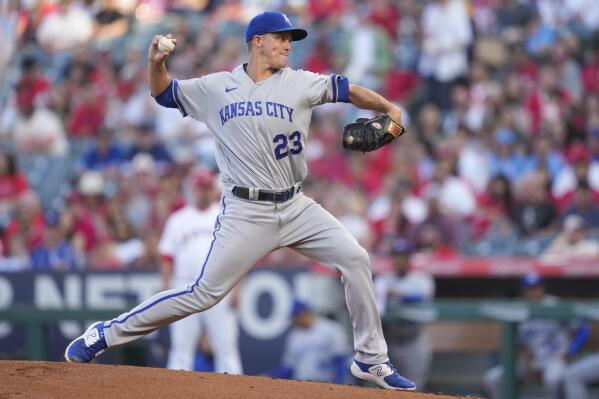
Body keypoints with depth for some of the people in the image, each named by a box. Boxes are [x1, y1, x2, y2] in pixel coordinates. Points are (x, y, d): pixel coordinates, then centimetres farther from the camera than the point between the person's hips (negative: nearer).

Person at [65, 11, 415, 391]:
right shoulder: (216, 87, 4)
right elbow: (164, 92, 15)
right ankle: (106, 333, 4)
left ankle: (371, 360, 4)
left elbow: (347, 90, 6)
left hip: (296, 207, 3)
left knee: (355, 259, -9)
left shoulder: (299, 84, 5)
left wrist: (389, 108, -11)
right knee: (204, 293, -8)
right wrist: (157, 63, -5)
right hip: (246, 213, -3)